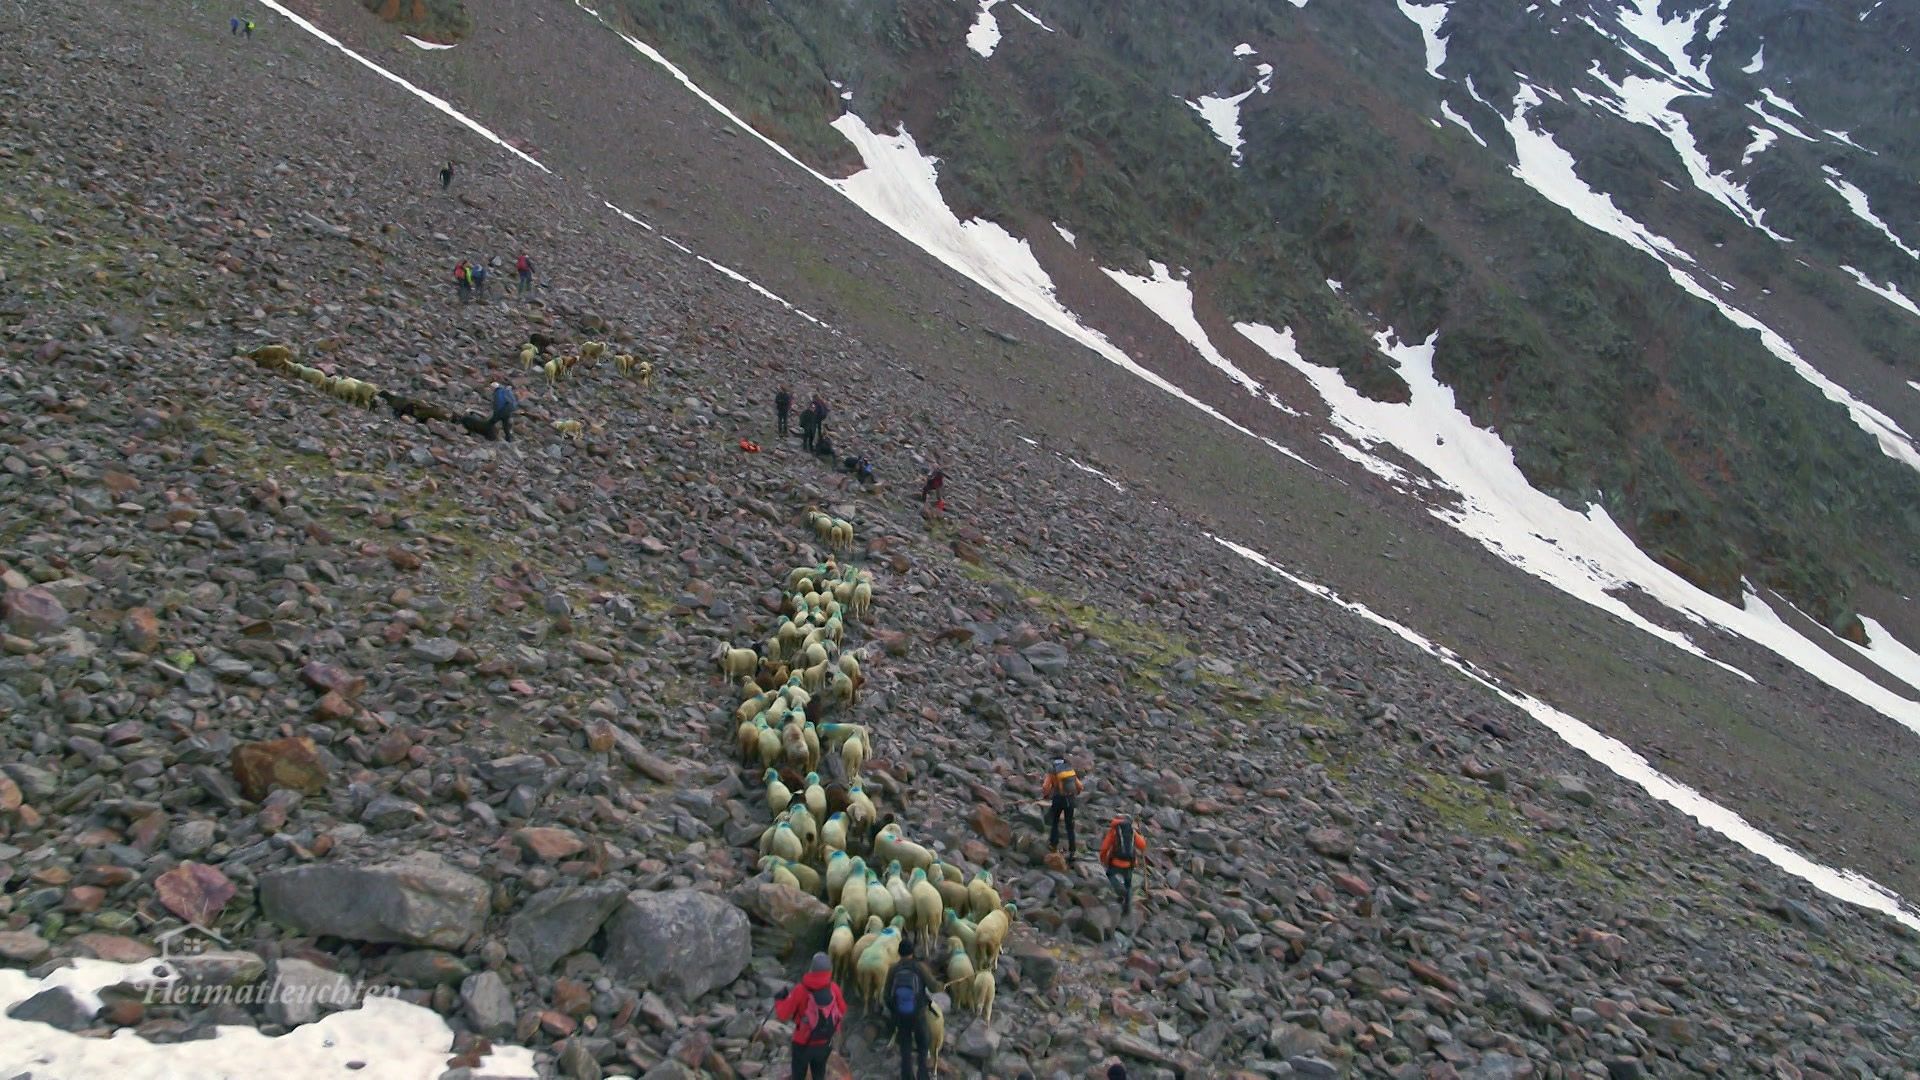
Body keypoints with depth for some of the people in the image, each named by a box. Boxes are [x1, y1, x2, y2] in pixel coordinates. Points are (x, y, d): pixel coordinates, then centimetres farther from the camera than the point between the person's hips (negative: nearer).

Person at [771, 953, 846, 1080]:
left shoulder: (801, 990, -27)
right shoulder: (834, 988, -18)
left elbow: (783, 1014, -18)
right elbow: (842, 1012, -2)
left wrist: (781, 1000, 2)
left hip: (803, 1043, -2)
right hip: (824, 1043, 3)